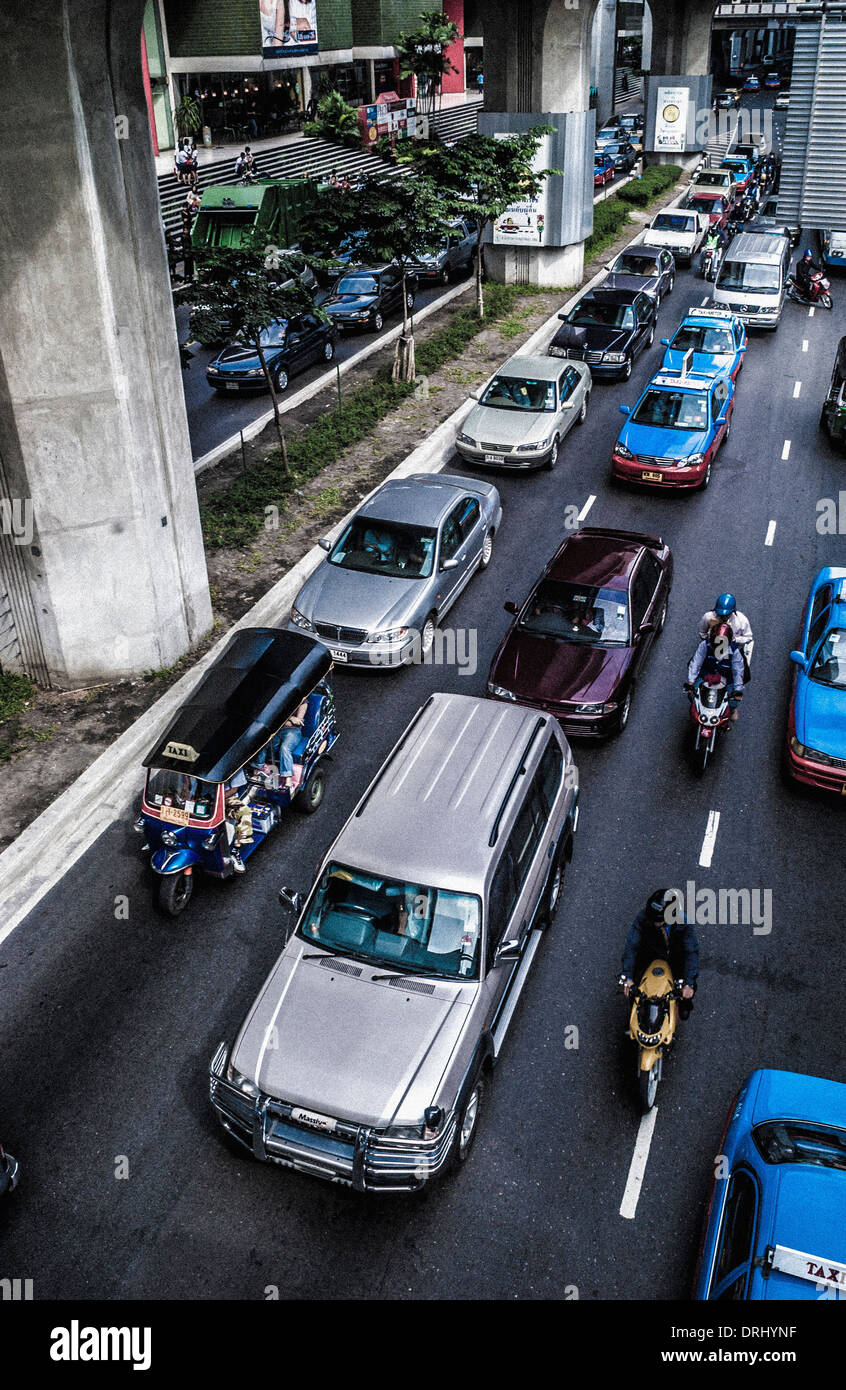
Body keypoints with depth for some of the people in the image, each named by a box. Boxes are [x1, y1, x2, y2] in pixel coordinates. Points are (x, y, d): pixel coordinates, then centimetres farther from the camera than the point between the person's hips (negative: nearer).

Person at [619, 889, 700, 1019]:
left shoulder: (683, 922, -30)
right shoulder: (643, 917, -31)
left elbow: (691, 952, -28)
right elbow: (631, 945, -30)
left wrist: (688, 983, -37)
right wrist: (627, 977, -38)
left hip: (676, 954, 0)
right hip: (651, 953, 0)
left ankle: (685, 1005, 24)